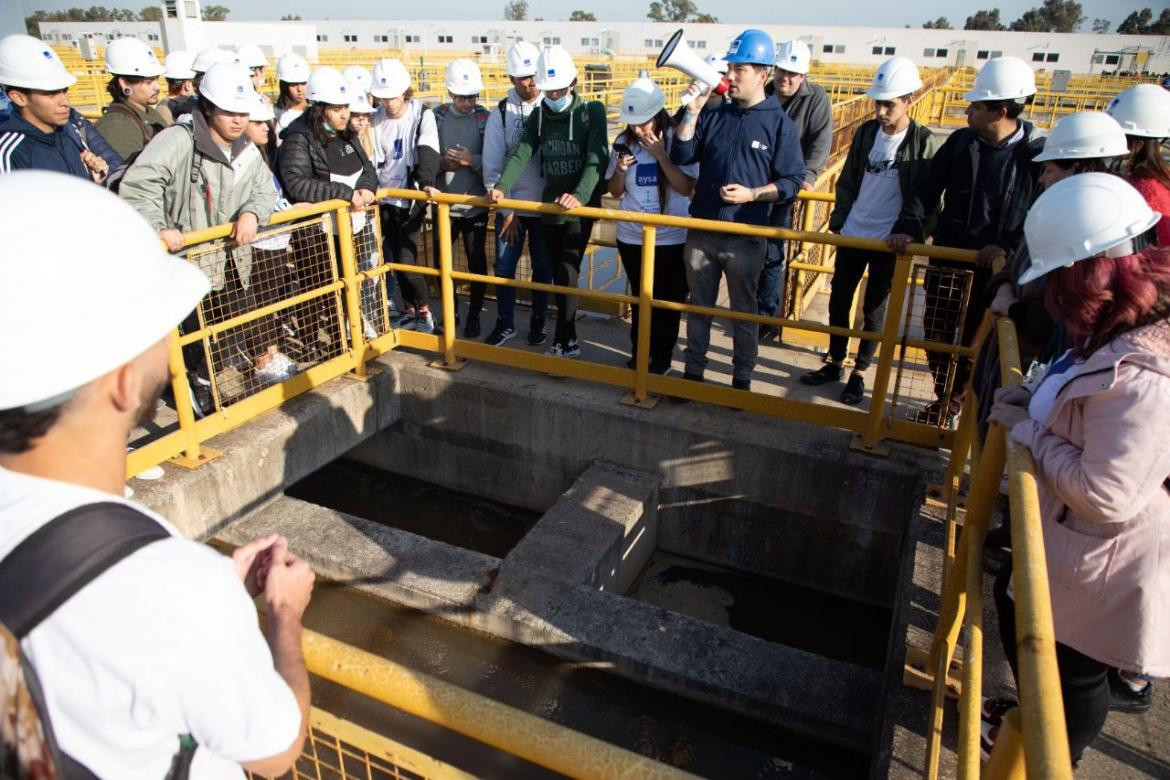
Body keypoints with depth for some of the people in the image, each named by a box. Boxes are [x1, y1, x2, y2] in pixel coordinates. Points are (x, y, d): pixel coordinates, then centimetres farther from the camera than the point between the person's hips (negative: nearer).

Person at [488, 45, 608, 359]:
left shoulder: (592, 111, -8)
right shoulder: (539, 116, 7)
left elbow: (597, 160, -20)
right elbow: (521, 154, -5)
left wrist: (579, 195, -36)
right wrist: (502, 186, -23)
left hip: (582, 208, -5)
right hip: (550, 207, 5)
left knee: (567, 273, -11)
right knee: (558, 275, 10)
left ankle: (562, 344, -1)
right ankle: (570, 340, 22)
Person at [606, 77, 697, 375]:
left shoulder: (677, 140, -10)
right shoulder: (624, 142, 0)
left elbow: (686, 187, -17)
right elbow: (615, 191, 6)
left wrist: (661, 155, -23)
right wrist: (621, 169, -14)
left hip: (671, 239, -3)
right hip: (631, 238, 3)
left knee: (667, 301, 8)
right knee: (639, 299, 15)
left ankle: (661, 357, 23)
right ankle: (638, 353, 29)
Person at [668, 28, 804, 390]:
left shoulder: (780, 123, -4)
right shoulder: (713, 115, 5)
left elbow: (792, 182, -5)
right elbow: (680, 156, -1)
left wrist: (752, 194, -18)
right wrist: (692, 112, -9)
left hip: (746, 237, -3)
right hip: (701, 231, 3)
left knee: (744, 310, 10)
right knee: (699, 305, 13)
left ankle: (742, 377, 24)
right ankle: (693, 370, 26)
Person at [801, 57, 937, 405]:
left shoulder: (923, 142, -10)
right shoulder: (866, 132, 3)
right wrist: (838, 220, 6)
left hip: (889, 243, -4)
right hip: (852, 235, 4)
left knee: (874, 310, 7)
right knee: (838, 301, 11)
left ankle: (859, 373, 22)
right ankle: (835, 363, 28)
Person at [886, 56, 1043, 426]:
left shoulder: (1038, 154, -11)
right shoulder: (961, 142, -2)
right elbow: (927, 190, -2)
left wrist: (1009, 247, -22)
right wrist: (907, 228, -16)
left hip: (993, 269, -3)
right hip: (946, 261, 3)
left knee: (973, 345, 9)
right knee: (936, 336, 14)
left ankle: (953, 402, 30)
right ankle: (944, 399, 36)